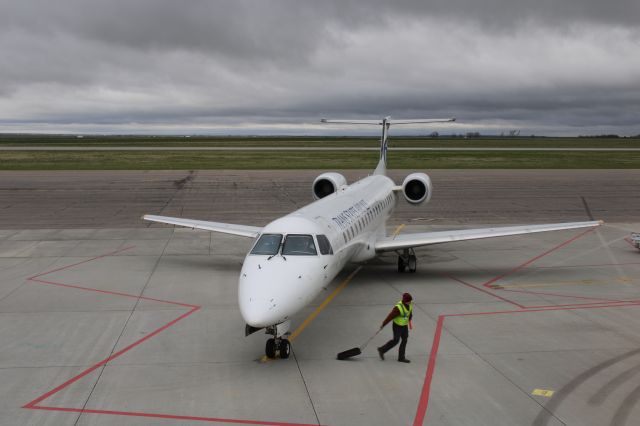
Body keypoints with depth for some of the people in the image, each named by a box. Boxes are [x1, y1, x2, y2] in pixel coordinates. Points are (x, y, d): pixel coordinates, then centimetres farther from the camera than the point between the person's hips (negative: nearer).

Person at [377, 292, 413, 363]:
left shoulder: (410, 305, -7)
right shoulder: (398, 308, -30)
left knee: (404, 340, 7)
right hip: (397, 326, -7)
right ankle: (382, 350, 19)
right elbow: (390, 316, -23)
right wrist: (383, 325, -16)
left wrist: (409, 320, 26)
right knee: (396, 340, 1)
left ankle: (401, 357, 17)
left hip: (405, 325, 7)